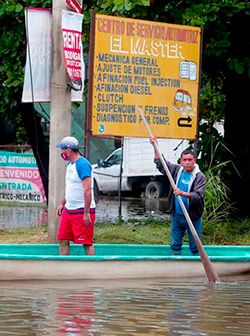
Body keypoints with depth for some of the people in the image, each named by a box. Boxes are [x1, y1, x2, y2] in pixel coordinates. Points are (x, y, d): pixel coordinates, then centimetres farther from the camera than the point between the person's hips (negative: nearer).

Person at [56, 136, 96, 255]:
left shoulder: (83, 164, -17)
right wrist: (62, 203, 21)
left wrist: (86, 213, -25)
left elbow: (87, 190, -22)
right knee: (63, 240, 10)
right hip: (68, 210, 10)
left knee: (87, 243, -4)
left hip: (82, 211, -10)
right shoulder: (70, 164, 13)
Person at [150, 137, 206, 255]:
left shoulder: (200, 176, -13)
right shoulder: (177, 170, 4)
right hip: (176, 215, 5)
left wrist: (183, 193, -39)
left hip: (193, 217, -5)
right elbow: (160, 163, 17)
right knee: (175, 245, 13)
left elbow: (198, 196, -24)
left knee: (195, 246, 3)